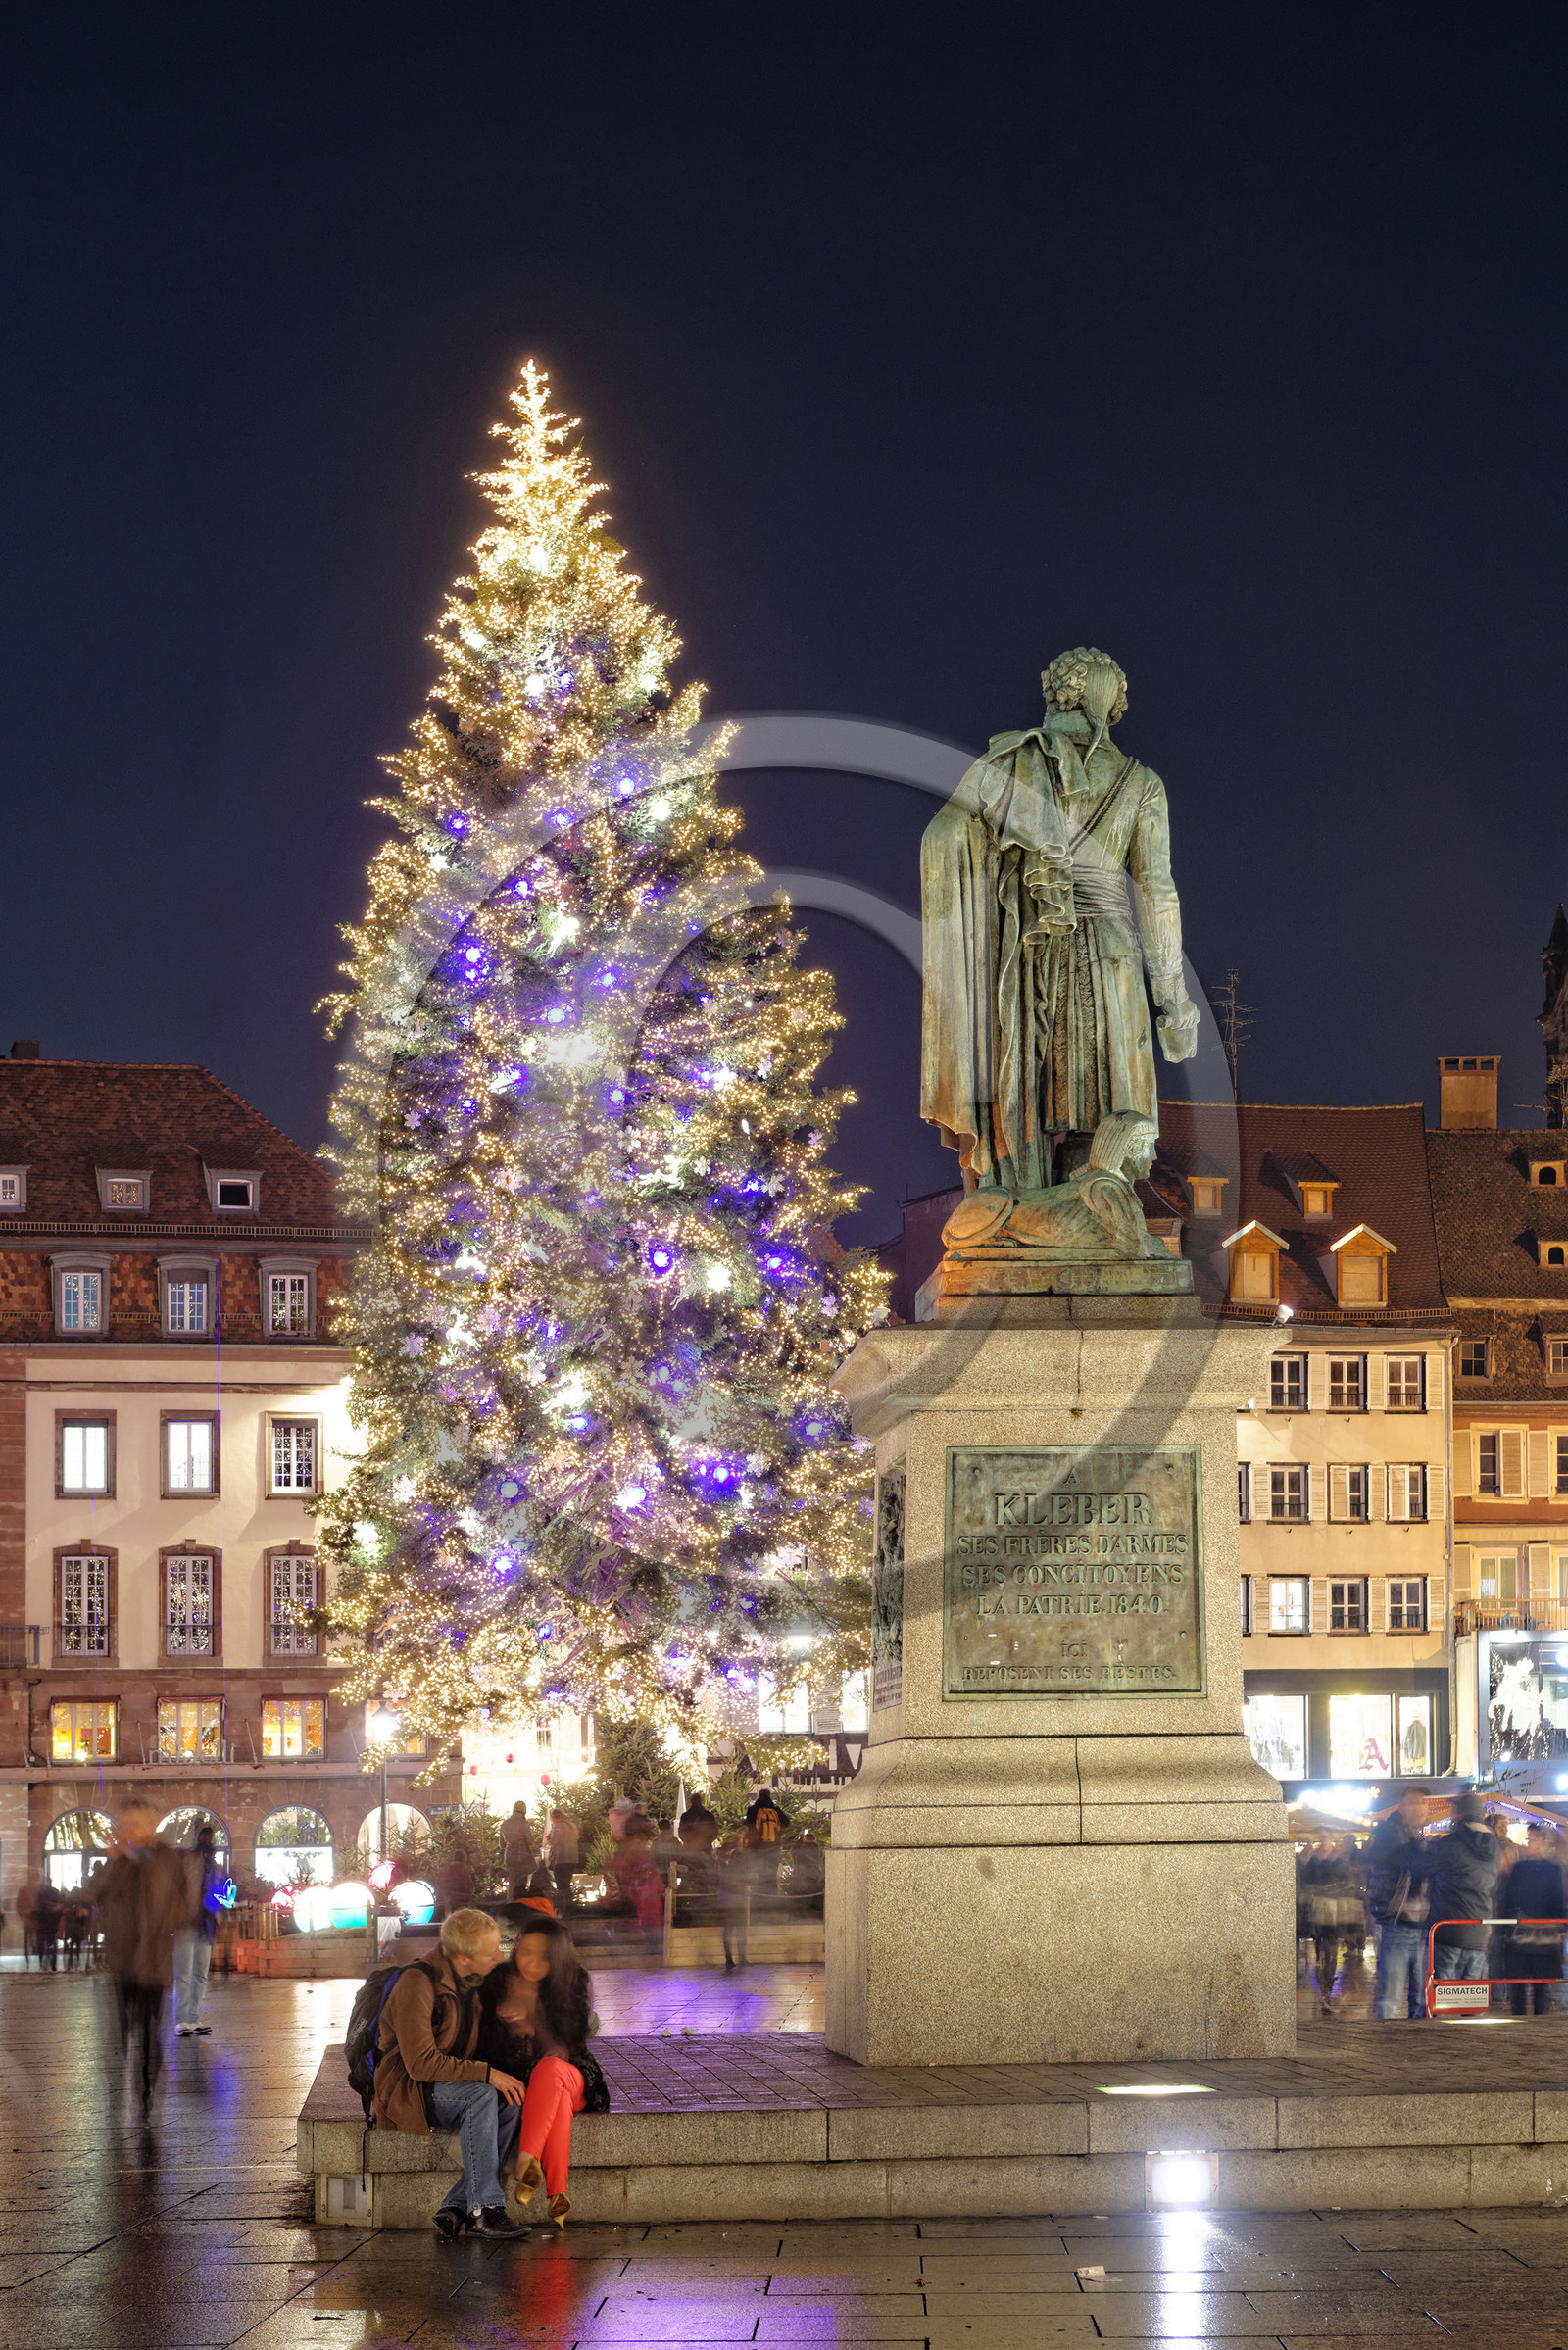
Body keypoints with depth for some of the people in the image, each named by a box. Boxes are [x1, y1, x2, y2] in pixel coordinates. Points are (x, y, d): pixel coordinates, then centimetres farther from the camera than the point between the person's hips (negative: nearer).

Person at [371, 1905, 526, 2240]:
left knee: (513, 2102, -20)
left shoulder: (470, 1982, 7)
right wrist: (486, 2073, -27)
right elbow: (420, 2063, -25)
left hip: (448, 2084, 8)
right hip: (405, 2089, -8)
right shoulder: (418, 1983, -20)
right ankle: (484, 2208, -32)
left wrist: (502, 2074, 0)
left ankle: (457, 2205, -23)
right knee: (481, 2096, -33)